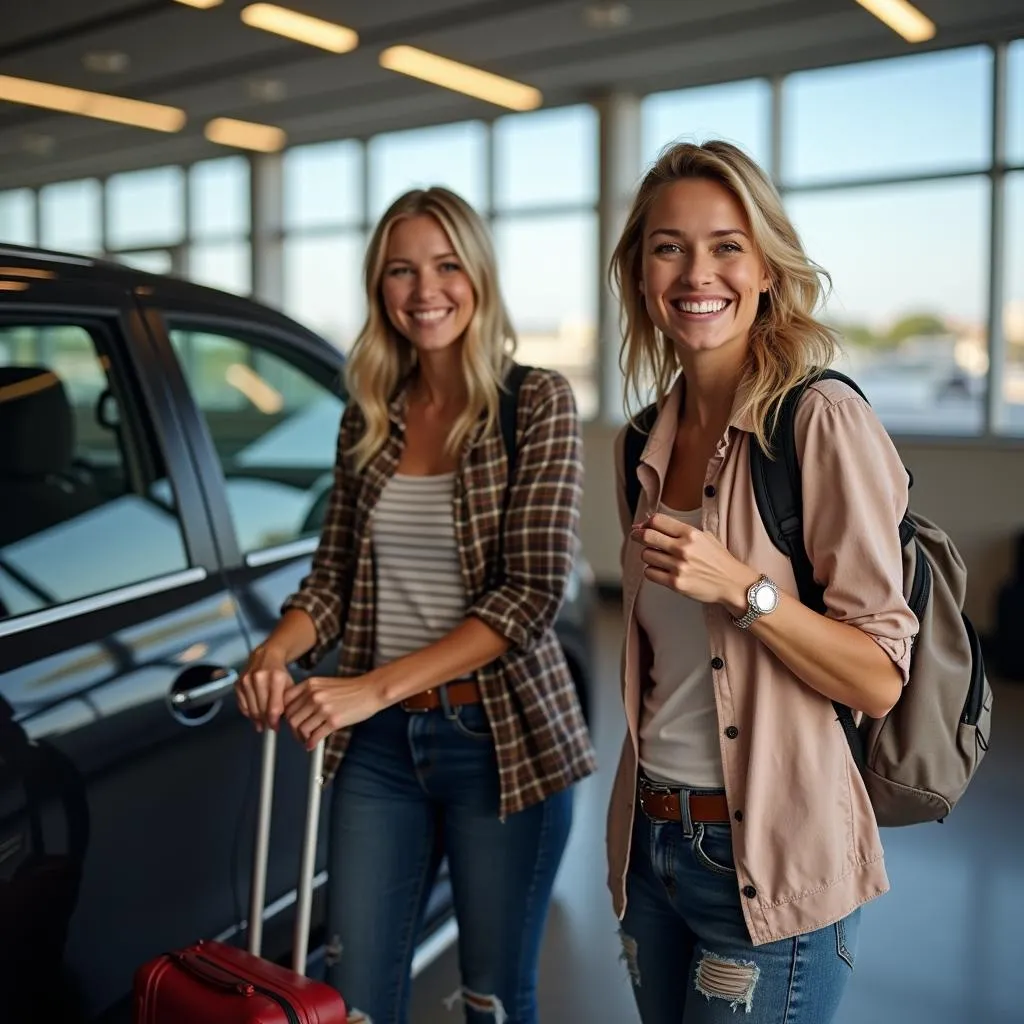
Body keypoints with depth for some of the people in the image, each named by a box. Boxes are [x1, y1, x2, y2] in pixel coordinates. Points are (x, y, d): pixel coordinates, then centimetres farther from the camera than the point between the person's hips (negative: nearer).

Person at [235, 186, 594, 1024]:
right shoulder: (369, 418, 7)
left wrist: (377, 685, -20)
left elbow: (532, 591, -15)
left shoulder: (537, 402, -7)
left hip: (499, 735, -3)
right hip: (379, 740, 4)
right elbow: (335, 575, 11)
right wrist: (278, 651, -10)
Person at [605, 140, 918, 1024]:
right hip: (652, 840, 6)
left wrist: (743, 588, -27)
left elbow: (879, 680, -14)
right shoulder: (643, 444, 5)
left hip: (770, 862, -6)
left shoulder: (823, 421, -14)